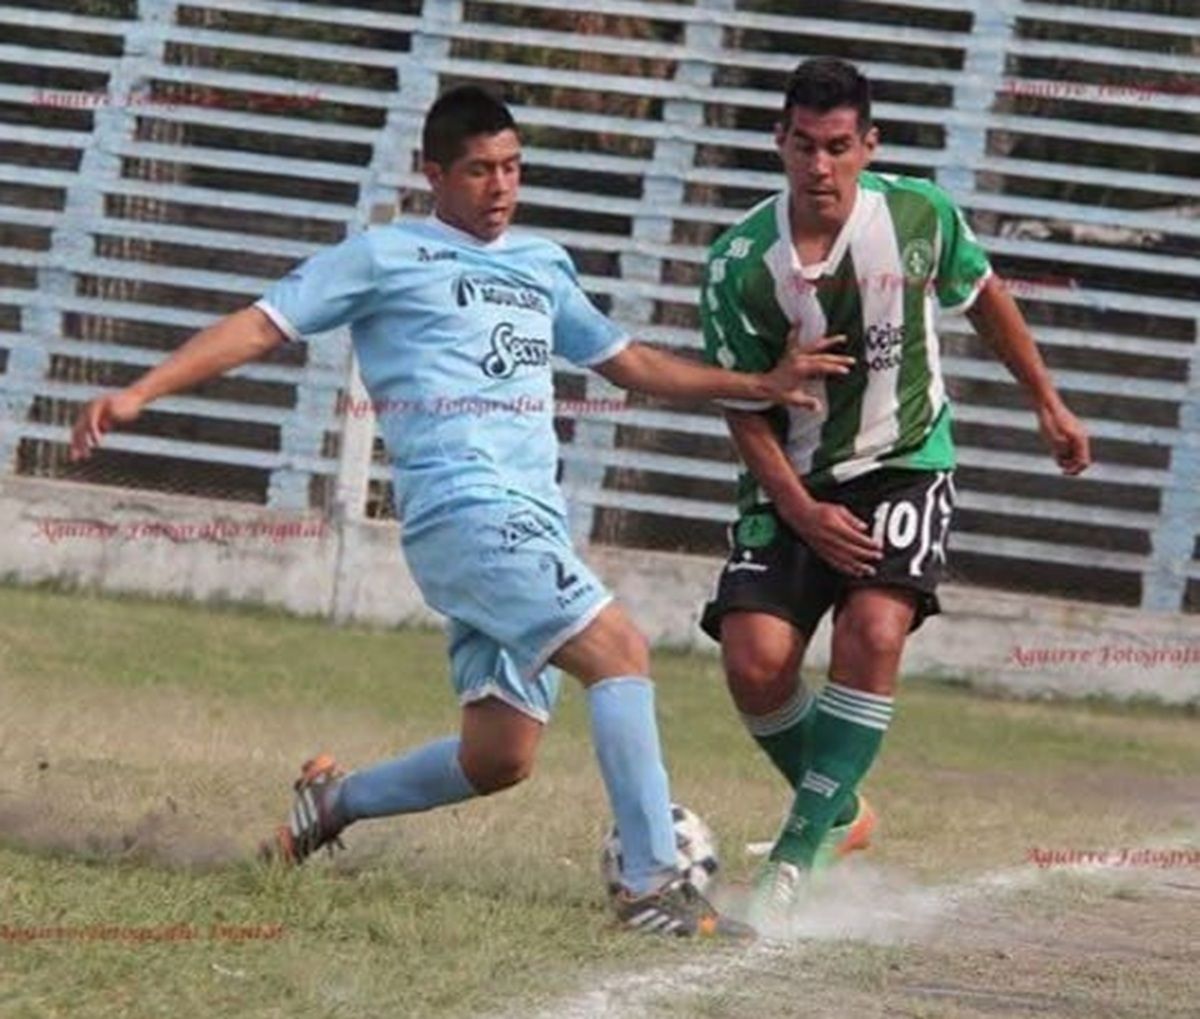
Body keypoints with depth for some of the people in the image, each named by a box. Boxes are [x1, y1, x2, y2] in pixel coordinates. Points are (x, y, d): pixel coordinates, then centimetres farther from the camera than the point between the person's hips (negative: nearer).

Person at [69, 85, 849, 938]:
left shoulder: (543, 264, 24)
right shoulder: (385, 256, 6)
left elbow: (626, 361, 33)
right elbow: (263, 325, 3)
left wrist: (757, 386, 25)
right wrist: (139, 394, -6)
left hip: (534, 522, 8)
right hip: (464, 507, -8)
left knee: (499, 758, 5)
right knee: (619, 650, -23)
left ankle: (335, 801, 28)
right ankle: (653, 886, -27)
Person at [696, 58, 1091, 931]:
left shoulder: (920, 216, -11)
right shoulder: (740, 264, -15)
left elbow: (984, 297, 10)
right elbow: (746, 409, -6)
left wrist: (1049, 404, 16)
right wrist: (802, 513, -18)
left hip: (905, 467, 0)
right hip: (793, 484, 0)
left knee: (874, 630, -25)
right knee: (755, 662, -16)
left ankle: (800, 851, -20)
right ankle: (840, 809, 14)